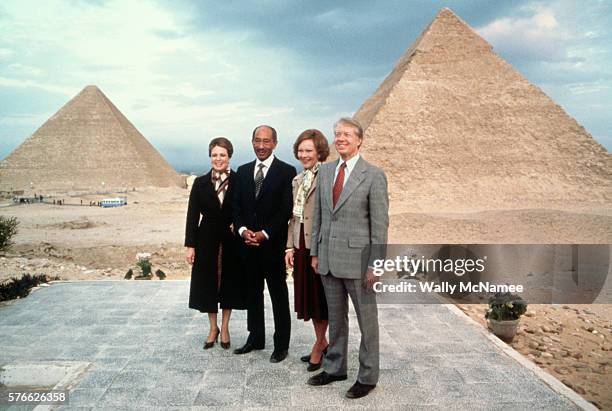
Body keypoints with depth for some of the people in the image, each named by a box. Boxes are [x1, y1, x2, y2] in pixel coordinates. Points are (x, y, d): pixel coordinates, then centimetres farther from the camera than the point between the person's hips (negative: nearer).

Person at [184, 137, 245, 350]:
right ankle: (213, 328, 27)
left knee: (229, 283, 9)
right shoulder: (200, 183, 1)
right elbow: (192, 216, 0)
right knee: (208, 283, 9)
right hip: (207, 240, 1)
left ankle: (225, 328, 27)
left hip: (231, 241, -1)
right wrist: (190, 245, -4)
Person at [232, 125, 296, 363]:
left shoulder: (287, 172, -6)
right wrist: (243, 230, -8)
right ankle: (255, 338, 30)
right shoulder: (243, 171, 10)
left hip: (273, 244, -5)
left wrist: (264, 234, -16)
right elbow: (236, 206, 9)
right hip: (248, 244, 5)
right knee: (253, 293, 16)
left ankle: (281, 344, 16)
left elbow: (286, 210, -11)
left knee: (279, 296, 5)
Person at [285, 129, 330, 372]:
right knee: (307, 296, 15)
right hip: (301, 247, 8)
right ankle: (322, 341, 32)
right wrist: (290, 246, 9)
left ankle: (319, 344, 24)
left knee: (320, 297, 7)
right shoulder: (297, 180, 13)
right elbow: (294, 216, 14)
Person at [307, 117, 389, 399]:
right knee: (335, 317, 18)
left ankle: (368, 376, 23)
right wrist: (315, 252, 10)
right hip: (328, 259, 5)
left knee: (366, 319, 7)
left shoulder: (374, 175, -8)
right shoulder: (325, 171, 9)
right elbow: (318, 215, 13)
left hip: (357, 259, -5)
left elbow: (380, 223, -10)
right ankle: (334, 368, 33)